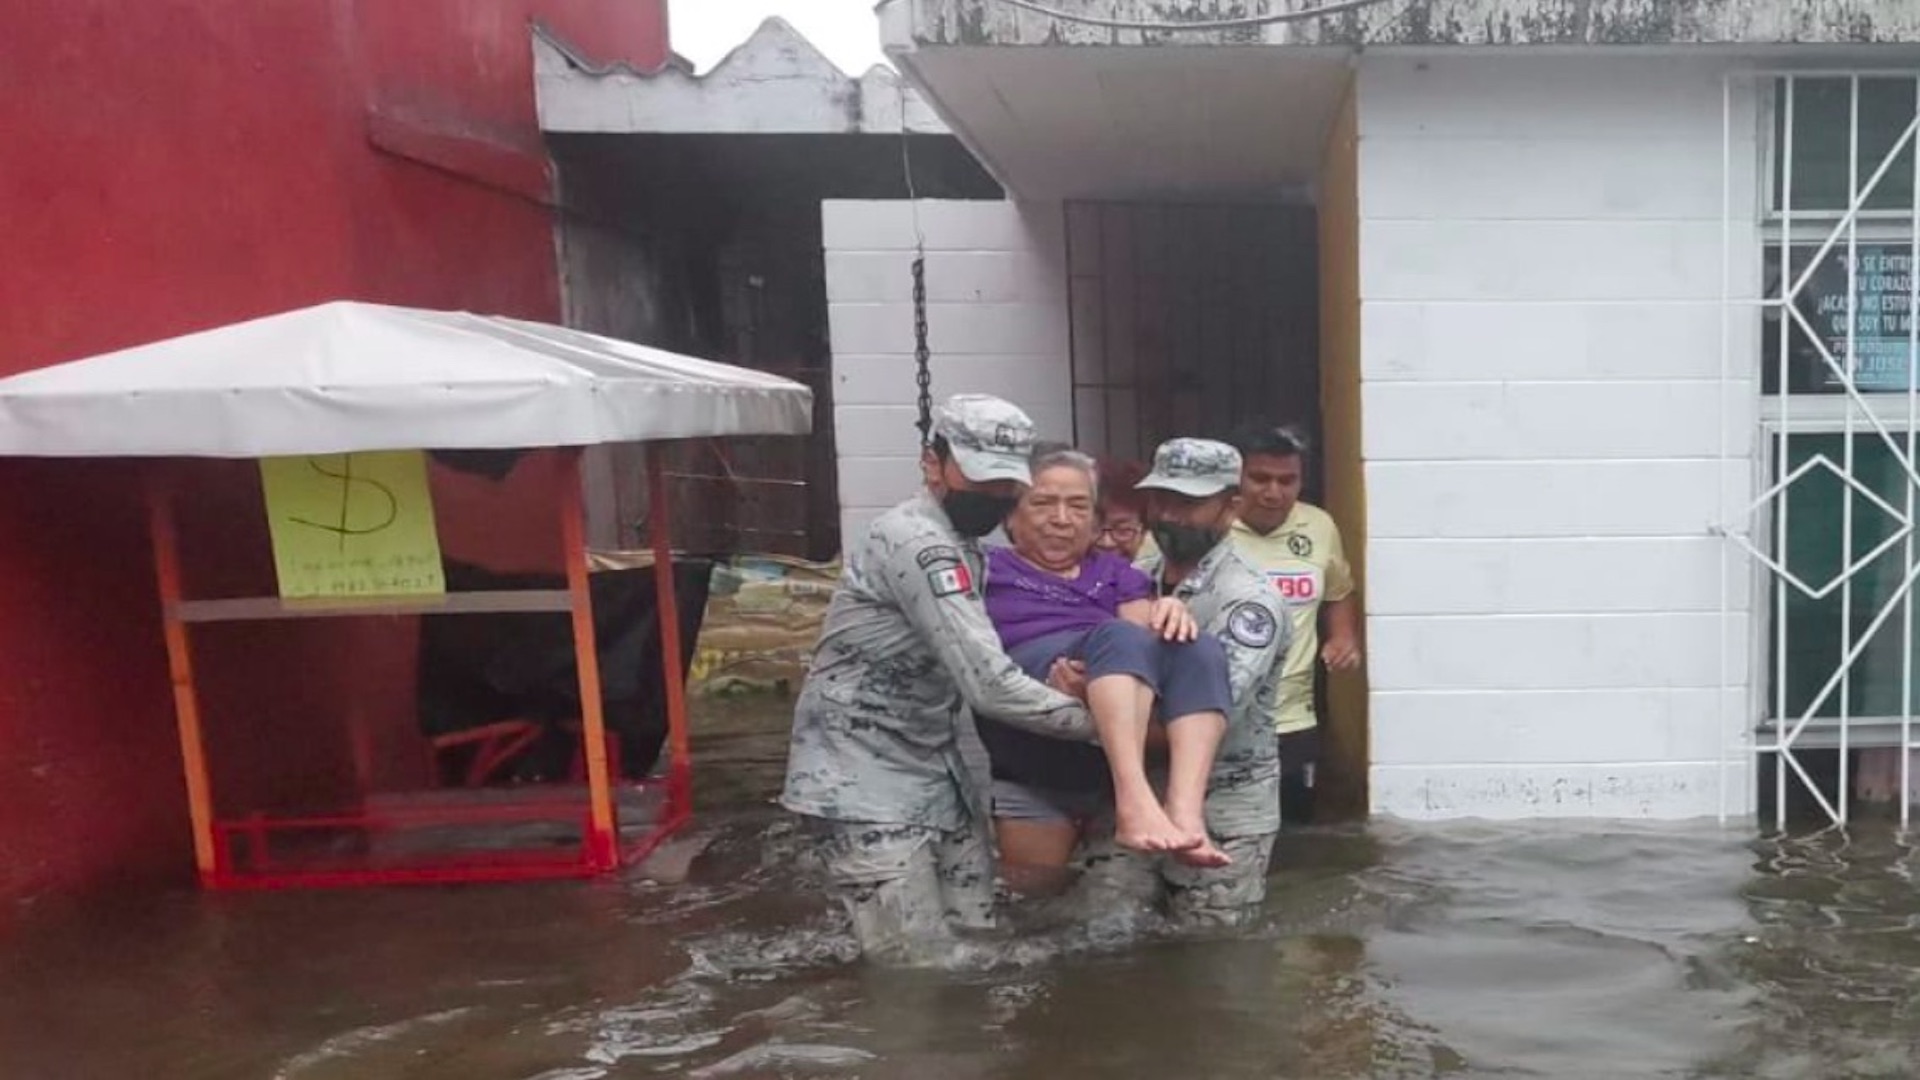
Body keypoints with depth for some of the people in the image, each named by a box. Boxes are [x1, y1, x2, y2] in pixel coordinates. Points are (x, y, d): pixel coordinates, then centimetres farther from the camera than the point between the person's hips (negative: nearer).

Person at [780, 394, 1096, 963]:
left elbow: (977, 666, 13)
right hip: (862, 777, -9)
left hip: (935, 767, 9)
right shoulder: (918, 542, -22)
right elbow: (988, 685, -28)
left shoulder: (962, 545, 11)